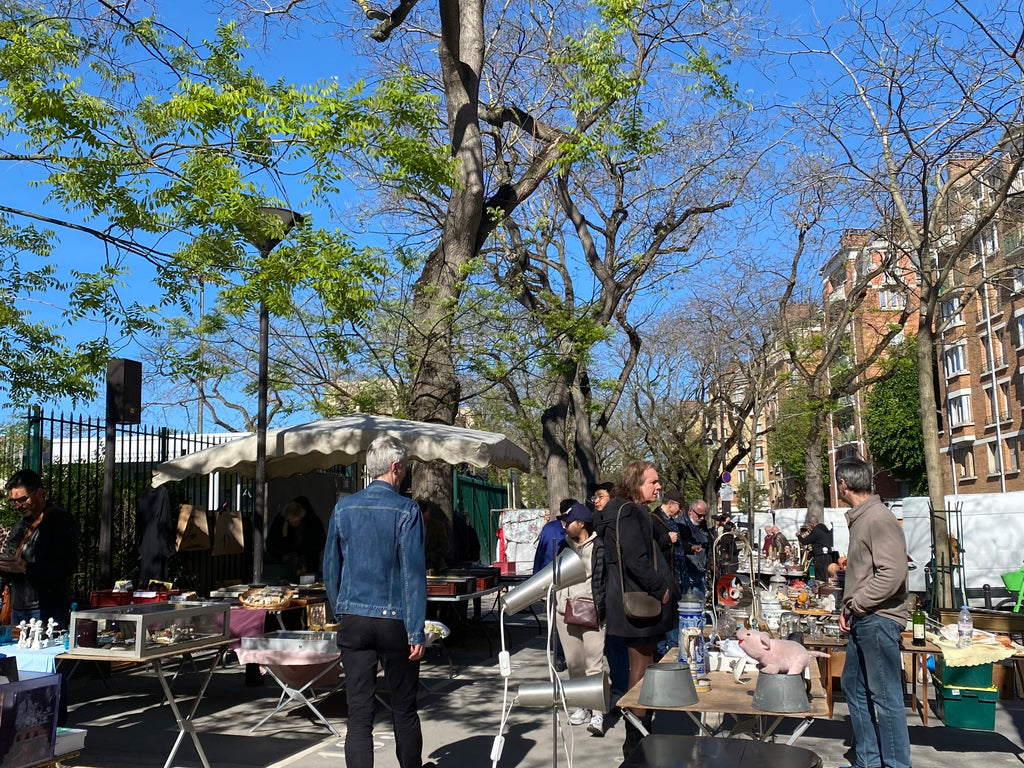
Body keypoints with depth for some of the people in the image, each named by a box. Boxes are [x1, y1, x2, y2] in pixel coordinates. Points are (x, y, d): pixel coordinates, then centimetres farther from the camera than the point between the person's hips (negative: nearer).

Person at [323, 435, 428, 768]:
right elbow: (413, 573, -12)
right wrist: (416, 632, -9)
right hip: (394, 621, -3)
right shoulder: (406, 510, -9)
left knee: (359, 713, 4)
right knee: (404, 710, 14)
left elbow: (330, 569, 10)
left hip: (353, 621, 3)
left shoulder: (343, 508, 4)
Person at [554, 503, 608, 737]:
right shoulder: (565, 546, 14)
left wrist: (598, 609, -12)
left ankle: (598, 713, -10)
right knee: (573, 663, 10)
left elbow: (603, 580, -6)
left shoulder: (598, 547, -4)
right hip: (564, 610, 6)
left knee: (594, 663, -10)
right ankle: (582, 706, 21)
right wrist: (553, 607, 15)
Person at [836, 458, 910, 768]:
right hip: (863, 620, 10)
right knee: (854, 687, 17)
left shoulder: (879, 519, -17)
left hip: (878, 619, -10)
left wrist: (855, 604, -15)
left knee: (886, 696, -2)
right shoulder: (861, 518, 13)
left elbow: (892, 573, -24)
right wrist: (849, 609, 9)